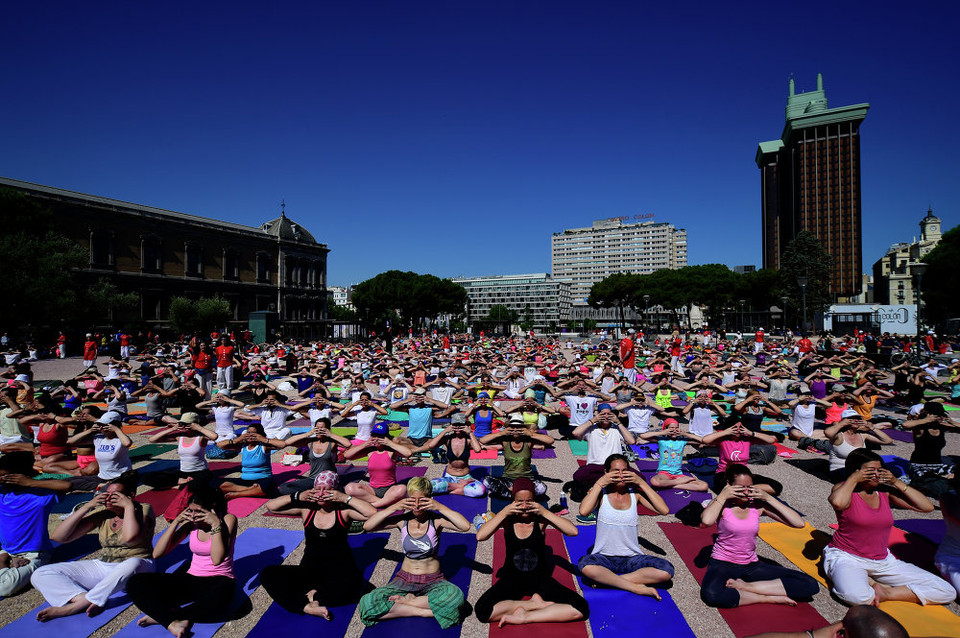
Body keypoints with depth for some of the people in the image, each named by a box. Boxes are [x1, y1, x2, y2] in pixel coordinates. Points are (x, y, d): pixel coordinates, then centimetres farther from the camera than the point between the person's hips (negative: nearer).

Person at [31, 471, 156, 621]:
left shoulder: (143, 510, -7)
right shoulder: (103, 513, 5)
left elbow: (130, 537, -28)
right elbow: (59, 537, 2)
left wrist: (129, 506, -18)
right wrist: (87, 506, -6)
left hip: (136, 567, -5)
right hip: (103, 566, 6)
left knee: (133, 564, -43)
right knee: (40, 575, -5)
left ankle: (76, 605, -31)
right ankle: (84, 599, -30)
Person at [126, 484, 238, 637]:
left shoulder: (228, 519, -10)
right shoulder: (191, 522, 3)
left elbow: (217, 559, -22)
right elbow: (157, 553, -2)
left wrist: (216, 524, -25)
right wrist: (176, 521, -10)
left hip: (218, 581, -5)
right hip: (192, 579, 5)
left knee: (217, 603, -43)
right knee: (135, 583, -14)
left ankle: (162, 616, -19)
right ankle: (173, 622, -27)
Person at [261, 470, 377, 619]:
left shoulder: (343, 510, -4)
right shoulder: (306, 509, 4)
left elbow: (373, 513, -19)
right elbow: (271, 506, 5)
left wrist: (345, 498, -18)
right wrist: (298, 497, -7)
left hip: (339, 569, -3)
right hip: (309, 570, 3)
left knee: (351, 583, -37)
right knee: (267, 574, -16)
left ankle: (314, 595, -13)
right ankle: (306, 606, -28)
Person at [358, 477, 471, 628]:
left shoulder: (436, 520, -10)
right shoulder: (402, 519, -5)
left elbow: (465, 526, -24)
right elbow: (367, 526, -10)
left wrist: (440, 507, -25)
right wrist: (394, 508, -19)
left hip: (433, 581, -1)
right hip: (404, 580, 2)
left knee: (456, 596, -35)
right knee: (367, 603, -24)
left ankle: (408, 601, -12)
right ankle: (426, 611, -16)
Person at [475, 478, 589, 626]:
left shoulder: (540, 518, -11)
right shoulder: (508, 518, -9)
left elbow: (573, 531, -22)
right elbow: (480, 536, -22)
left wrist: (545, 512, -27)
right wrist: (504, 512, -27)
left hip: (540, 578, 0)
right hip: (512, 578, 0)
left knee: (581, 608, -21)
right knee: (482, 610, -28)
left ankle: (524, 617, -14)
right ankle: (537, 603, -9)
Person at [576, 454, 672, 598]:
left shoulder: (635, 493, 2)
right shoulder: (600, 492, -4)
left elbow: (664, 510, -10)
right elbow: (583, 511, -24)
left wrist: (641, 483, -11)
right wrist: (600, 483, -18)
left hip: (632, 557, 3)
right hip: (604, 557, -3)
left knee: (666, 571, -22)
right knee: (585, 566, -35)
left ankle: (607, 580, -15)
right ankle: (636, 587, -18)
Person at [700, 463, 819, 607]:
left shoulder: (757, 504, 0)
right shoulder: (722, 504, -10)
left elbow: (799, 523, -6)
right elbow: (706, 520, -35)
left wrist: (768, 498, -11)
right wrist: (722, 496, -22)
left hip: (752, 565, 4)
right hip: (723, 564, -4)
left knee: (810, 585, -11)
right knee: (711, 594, -39)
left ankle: (745, 586, -14)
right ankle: (771, 598, -18)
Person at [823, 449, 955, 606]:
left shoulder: (884, 491, 6)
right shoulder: (845, 489, -10)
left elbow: (927, 506, 5)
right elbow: (837, 502, -36)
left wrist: (897, 482, -2)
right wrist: (853, 479, -19)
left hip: (883, 560, 7)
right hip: (846, 558, -7)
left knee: (947, 592, -1)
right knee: (855, 596, -40)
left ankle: (884, 593, -3)